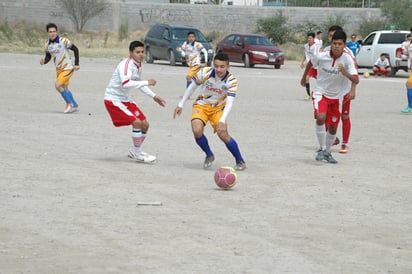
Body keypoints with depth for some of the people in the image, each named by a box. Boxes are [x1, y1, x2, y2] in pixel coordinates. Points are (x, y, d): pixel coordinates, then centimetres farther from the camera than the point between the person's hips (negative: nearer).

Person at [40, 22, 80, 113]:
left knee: (58, 85, -18)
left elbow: (75, 49, -10)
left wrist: (76, 64, -11)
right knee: (64, 88, 15)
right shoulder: (47, 45, -3)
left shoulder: (63, 41, -19)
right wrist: (44, 61, -17)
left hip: (68, 68, -7)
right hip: (58, 69, 7)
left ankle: (69, 103, -2)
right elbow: (48, 57, 7)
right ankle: (75, 106, 31)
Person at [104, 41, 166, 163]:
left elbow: (138, 83, 23)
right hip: (113, 99, -9)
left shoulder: (139, 65, 5)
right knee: (137, 122, -21)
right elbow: (125, 83, -40)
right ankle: (137, 154, -7)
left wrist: (153, 96, 20)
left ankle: (135, 151, 28)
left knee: (145, 124, 8)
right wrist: (147, 82, -36)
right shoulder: (126, 64, -23)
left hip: (125, 99, 9)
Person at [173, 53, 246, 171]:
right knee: (197, 131, -24)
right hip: (202, 105, 1)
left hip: (219, 107, -1)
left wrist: (222, 121, -43)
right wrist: (181, 105, 1)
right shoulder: (205, 73, -21)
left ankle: (240, 161, 1)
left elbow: (229, 102, -29)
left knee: (223, 134, -20)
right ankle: (209, 155, 4)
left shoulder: (231, 80, -24)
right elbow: (192, 87, -4)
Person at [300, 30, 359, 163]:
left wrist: (345, 73, -45)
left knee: (333, 128, 8)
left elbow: (356, 80, -27)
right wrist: (304, 77, 21)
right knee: (320, 118, -27)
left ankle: (327, 153, 32)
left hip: (336, 96, 1)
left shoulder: (347, 59, -21)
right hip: (320, 92, -1)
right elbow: (310, 63, 7)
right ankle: (322, 148, -11)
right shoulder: (321, 56, -18)